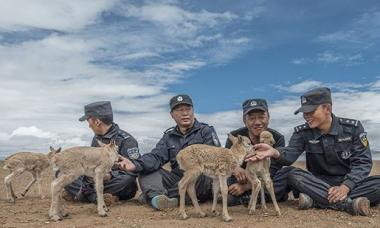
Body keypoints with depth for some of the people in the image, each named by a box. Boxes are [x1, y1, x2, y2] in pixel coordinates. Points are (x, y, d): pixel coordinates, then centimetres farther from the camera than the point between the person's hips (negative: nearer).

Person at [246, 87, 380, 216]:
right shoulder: (302, 132, -3)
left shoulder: (353, 127, -6)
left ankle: (315, 200, -35)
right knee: (294, 176, -28)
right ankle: (348, 204, -35)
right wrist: (274, 152, -45)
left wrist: (345, 187, -27)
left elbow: (363, 162, -11)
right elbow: (289, 154, -20)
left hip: (350, 182, 0)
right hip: (320, 183, 1)